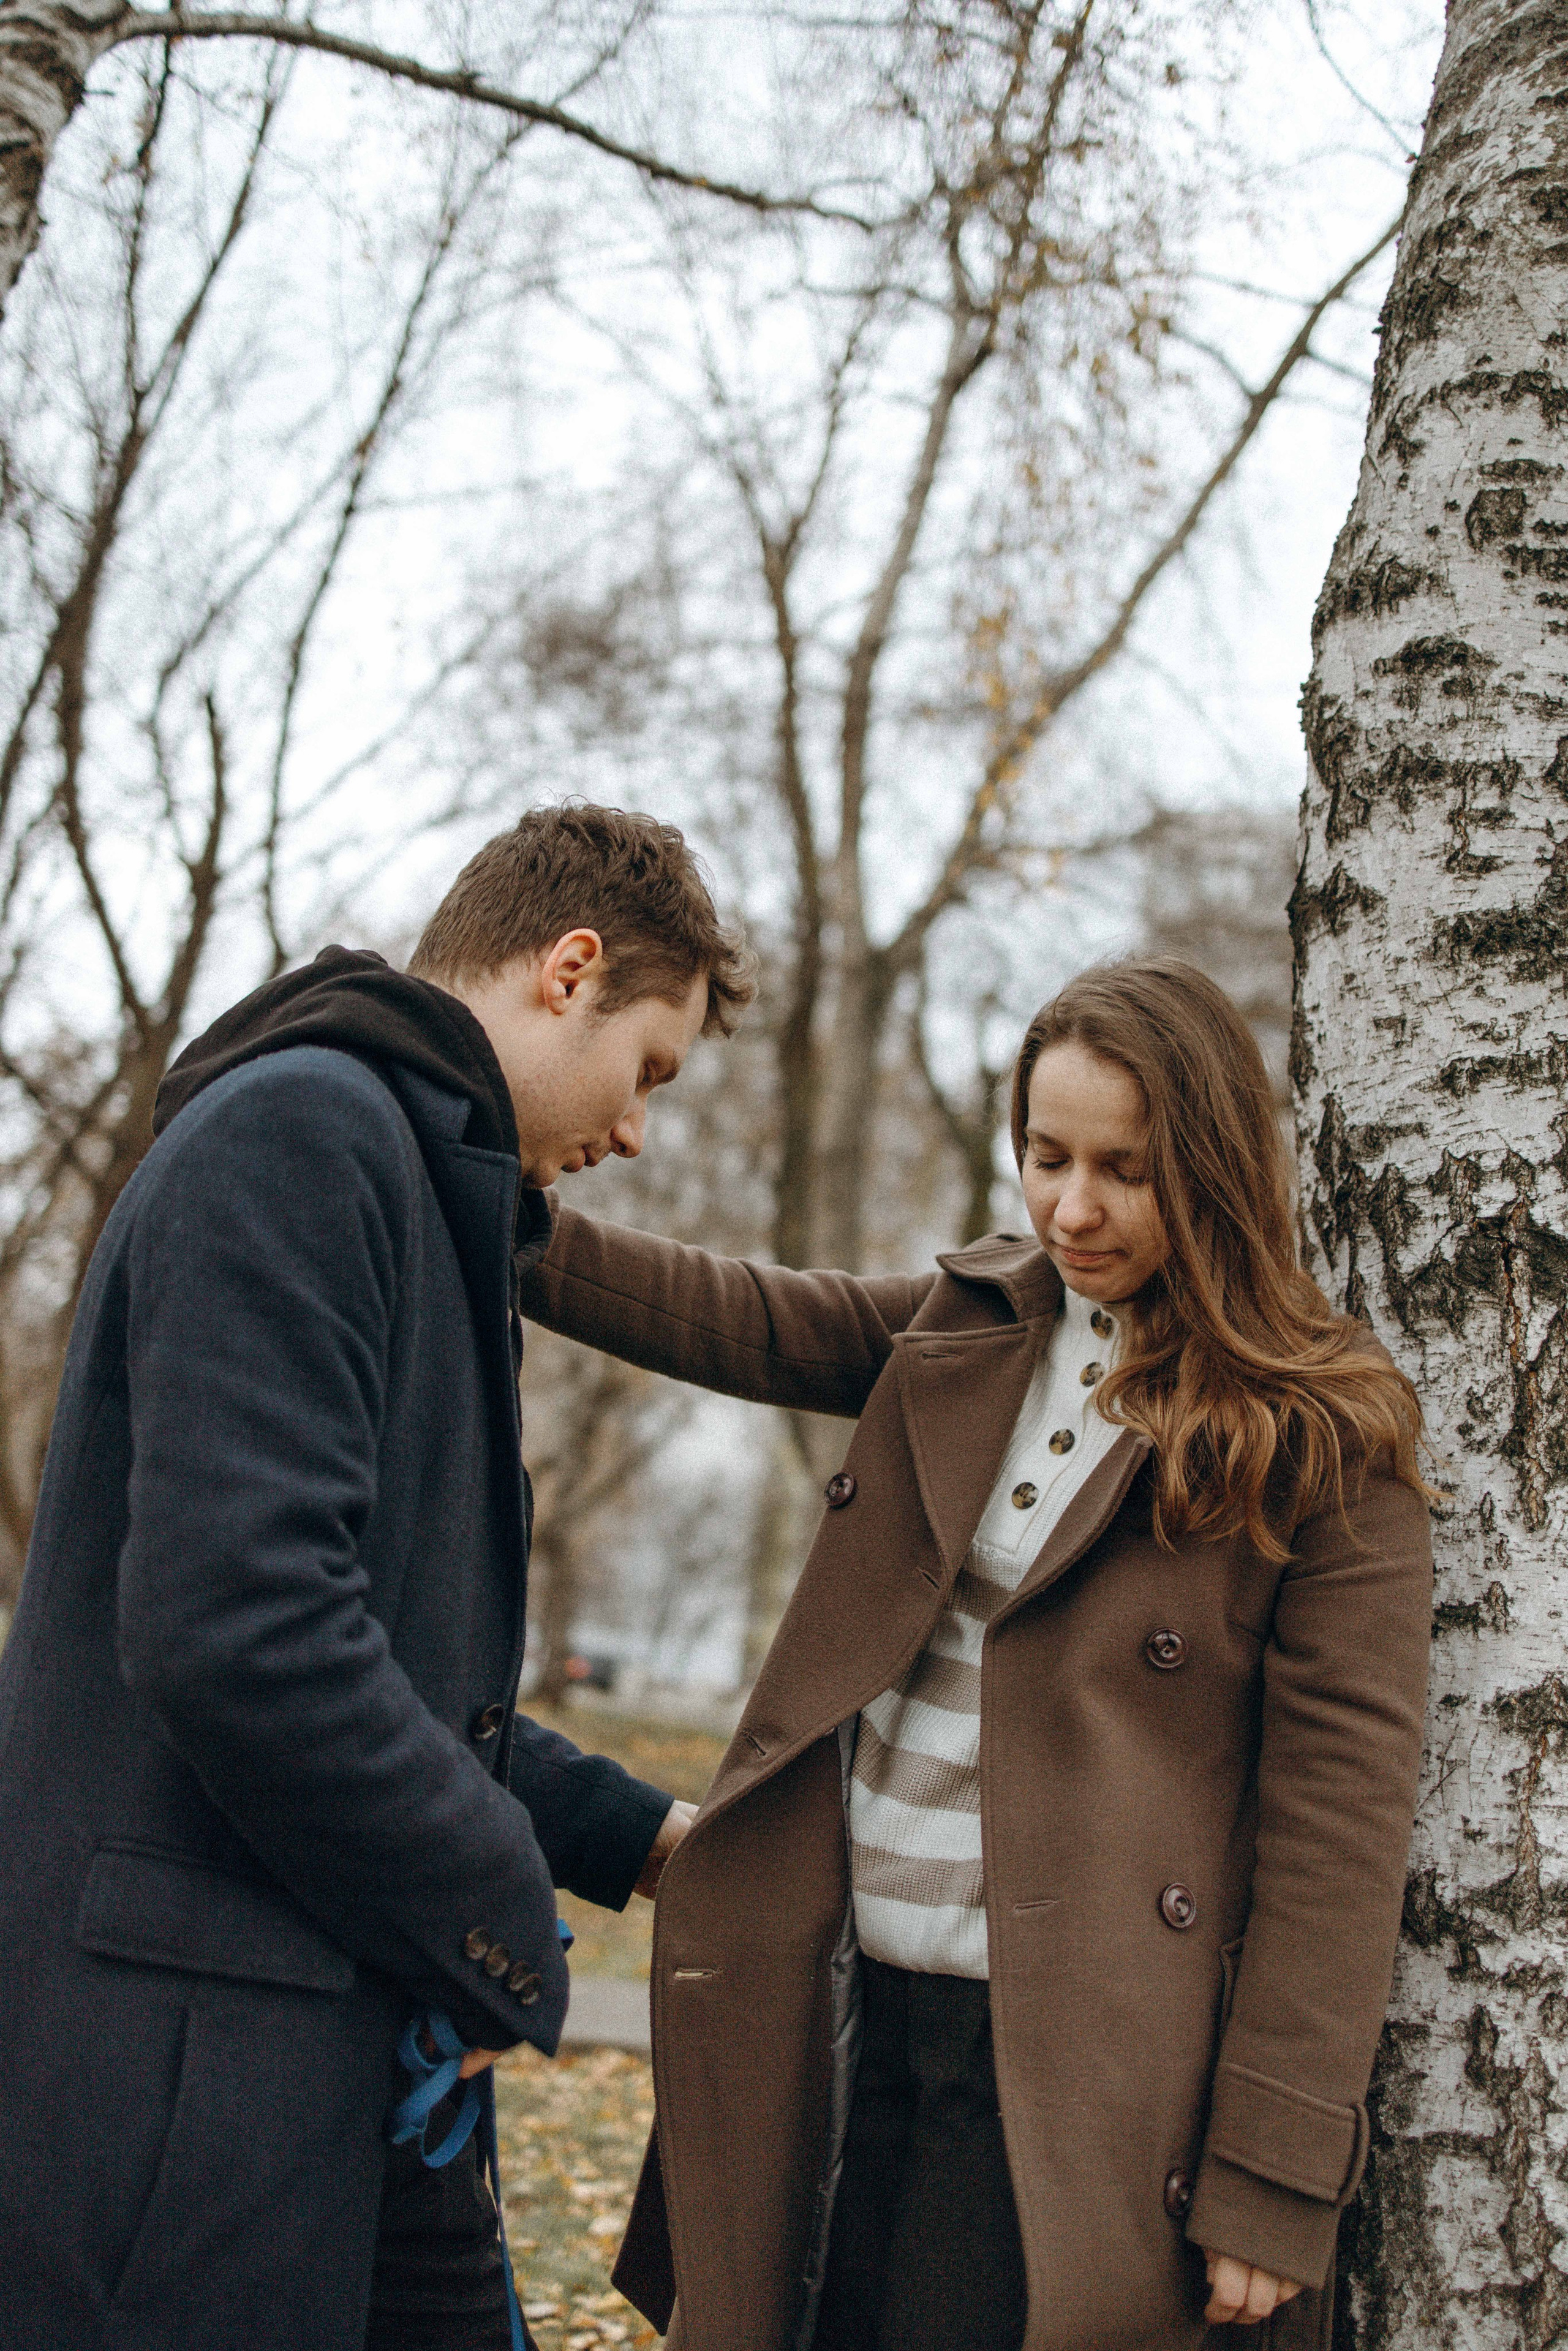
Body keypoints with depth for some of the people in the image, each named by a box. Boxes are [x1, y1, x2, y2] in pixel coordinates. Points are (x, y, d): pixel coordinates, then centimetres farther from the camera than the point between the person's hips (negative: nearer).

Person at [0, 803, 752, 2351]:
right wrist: (500, 1936, -13)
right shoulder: (299, 1133, -13)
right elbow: (239, 1627, -25)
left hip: (355, 2050, 10)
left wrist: (628, 1838, 19)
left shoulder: (419, 1181, 20)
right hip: (194, 2063, -10)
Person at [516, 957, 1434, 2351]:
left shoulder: (1321, 1441, -8)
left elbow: (1344, 1811, -11)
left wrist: (1273, 2178, -14)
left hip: (1072, 2073, -5)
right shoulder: (970, 1326, 10)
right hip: (856, 2017, 6)